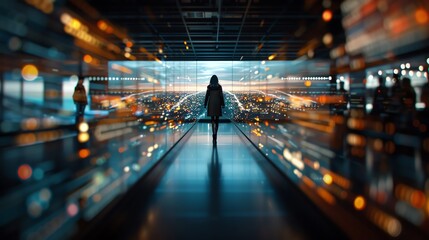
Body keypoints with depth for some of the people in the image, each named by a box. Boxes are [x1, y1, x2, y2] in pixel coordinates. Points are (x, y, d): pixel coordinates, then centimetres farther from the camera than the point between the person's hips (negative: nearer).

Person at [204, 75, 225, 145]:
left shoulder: (209, 87, -4)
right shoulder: (219, 86, -4)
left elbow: (207, 96, -2)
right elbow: (221, 96, -3)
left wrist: (205, 105, 6)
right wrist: (223, 104, 5)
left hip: (211, 104, 0)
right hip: (217, 104, 0)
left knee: (213, 119, 5)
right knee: (217, 119, 7)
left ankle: (214, 134, -6)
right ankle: (215, 134, -1)